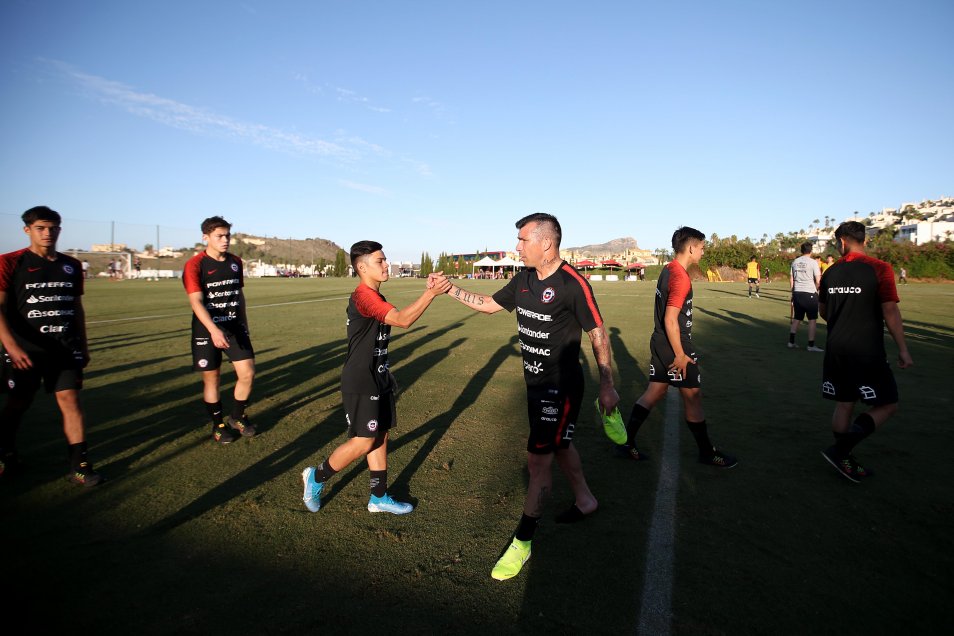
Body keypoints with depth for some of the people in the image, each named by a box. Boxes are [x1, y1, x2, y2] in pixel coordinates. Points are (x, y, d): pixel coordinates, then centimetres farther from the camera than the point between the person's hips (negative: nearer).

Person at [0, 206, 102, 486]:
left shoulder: (72, 265, 8)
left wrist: (83, 346, 15)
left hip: (66, 349, 2)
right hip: (24, 350, -2)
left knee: (71, 400, -3)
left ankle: (79, 465, 1)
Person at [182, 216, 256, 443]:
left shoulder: (236, 262, 5)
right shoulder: (195, 265, -12)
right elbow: (196, 301, -22)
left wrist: (244, 324, 19)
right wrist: (214, 330, -35)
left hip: (235, 327, 4)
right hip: (207, 330, -4)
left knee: (247, 374, -1)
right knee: (212, 379, 5)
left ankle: (238, 417, 21)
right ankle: (218, 424, 24)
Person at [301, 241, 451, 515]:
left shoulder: (376, 297, 12)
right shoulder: (363, 297, -21)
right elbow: (403, 320, -30)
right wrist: (431, 293, -29)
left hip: (378, 380, 10)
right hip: (360, 385, -10)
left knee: (380, 436, 13)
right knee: (363, 442, -3)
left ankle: (379, 498, 25)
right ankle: (316, 477, 20)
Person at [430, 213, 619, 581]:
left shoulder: (573, 284, -20)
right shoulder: (523, 279, 3)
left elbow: (598, 334, -15)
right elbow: (489, 305, 15)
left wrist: (607, 386, -12)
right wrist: (449, 290, 8)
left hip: (561, 388, -8)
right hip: (535, 382, 8)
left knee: (538, 460, -4)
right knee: (558, 445, 23)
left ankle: (522, 541, 10)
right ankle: (585, 501, 46)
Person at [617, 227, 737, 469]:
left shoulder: (667, 270, 10)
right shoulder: (681, 278, -20)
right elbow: (670, 320, -24)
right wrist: (680, 354, -18)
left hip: (660, 343, 9)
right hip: (674, 347, -9)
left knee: (654, 392, 14)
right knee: (693, 396, 5)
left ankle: (626, 442, 17)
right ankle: (707, 453, 21)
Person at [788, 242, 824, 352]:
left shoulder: (795, 262, 6)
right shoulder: (813, 262, -8)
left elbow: (791, 279, 11)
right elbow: (818, 280, -9)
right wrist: (816, 289, 9)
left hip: (797, 293, 5)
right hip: (810, 293, -5)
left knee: (797, 318, 14)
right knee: (812, 320, 3)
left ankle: (791, 342, 14)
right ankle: (811, 345, 4)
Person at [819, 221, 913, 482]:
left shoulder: (831, 272, 5)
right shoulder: (880, 269, -10)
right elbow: (890, 312, -11)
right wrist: (903, 350, -3)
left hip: (836, 349, 5)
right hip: (867, 351, -5)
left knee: (844, 404, 13)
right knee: (887, 405, 7)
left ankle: (844, 461, 20)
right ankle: (840, 451, -2)